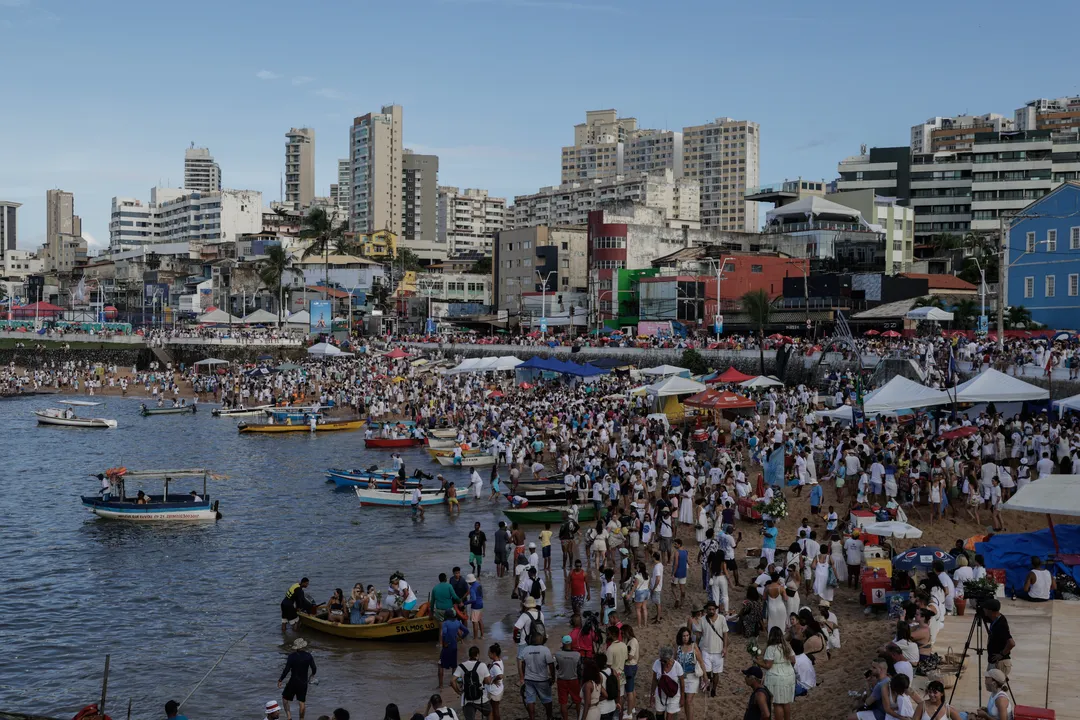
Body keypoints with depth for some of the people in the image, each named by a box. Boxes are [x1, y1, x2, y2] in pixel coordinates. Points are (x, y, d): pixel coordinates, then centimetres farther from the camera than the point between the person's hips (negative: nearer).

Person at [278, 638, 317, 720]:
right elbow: (314, 668, -1)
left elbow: (287, 670, -15)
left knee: (285, 698, 15)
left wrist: (280, 680, -5)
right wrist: (312, 675, 21)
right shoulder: (308, 656, -5)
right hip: (304, 682, 3)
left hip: (293, 682, -3)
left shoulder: (292, 656, -13)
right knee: (302, 702, 12)